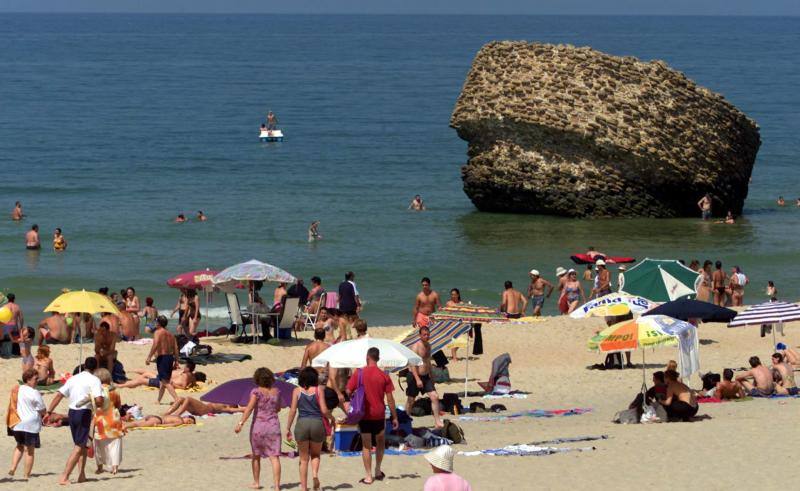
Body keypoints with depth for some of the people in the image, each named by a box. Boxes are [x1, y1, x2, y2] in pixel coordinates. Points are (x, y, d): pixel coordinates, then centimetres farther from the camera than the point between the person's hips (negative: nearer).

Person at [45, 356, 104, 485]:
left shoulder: (73, 379, 11)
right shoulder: (94, 380, -6)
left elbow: (59, 395, 5)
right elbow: (99, 400, -19)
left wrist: (49, 412, 6)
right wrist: (99, 404, 5)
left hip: (72, 413, 6)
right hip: (84, 413, -6)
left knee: (82, 445, 19)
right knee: (79, 447, -3)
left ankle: (82, 475, 16)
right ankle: (64, 477, -11)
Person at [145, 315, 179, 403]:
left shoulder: (158, 332, -7)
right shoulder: (170, 334, 16)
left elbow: (155, 345, -22)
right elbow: (176, 348, 13)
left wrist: (149, 357, -21)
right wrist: (176, 361, 17)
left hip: (162, 358, -8)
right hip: (170, 357, 8)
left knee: (166, 382, -10)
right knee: (162, 380, 22)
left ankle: (176, 399, -24)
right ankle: (158, 400, 34)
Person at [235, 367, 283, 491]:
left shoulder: (256, 391, -9)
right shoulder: (276, 391, 4)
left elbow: (249, 408, -20)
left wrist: (241, 423, -24)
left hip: (258, 426, -2)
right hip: (273, 426, 2)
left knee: (256, 456, 18)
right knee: (274, 457, -5)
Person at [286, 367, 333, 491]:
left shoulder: (297, 391, 3)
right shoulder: (318, 390, 1)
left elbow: (293, 411, -2)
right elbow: (324, 410, -3)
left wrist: (288, 428, 3)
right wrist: (332, 418, 16)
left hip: (302, 424, 0)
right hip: (317, 424, 0)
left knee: (304, 459, 10)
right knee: (315, 454, 20)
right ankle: (315, 474, -9)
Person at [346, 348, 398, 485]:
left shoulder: (358, 373, -6)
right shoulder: (383, 376, -5)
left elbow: (348, 391, -6)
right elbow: (390, 399, -5)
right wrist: (394, 417, 2)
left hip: (364, 414, -1)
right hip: (379, 414, 1)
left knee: (366, 445, 4)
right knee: (380, 442, 23)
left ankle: (368, 476, 3)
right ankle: (378, 471, 25)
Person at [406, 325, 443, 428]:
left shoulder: (428, 345, 10)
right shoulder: (416, 347, -15)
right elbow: (412, 364, -21)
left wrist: (431, 375, 24)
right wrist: (417, 379, -28)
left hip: (426, 376, 7)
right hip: (415, 376, -7)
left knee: (435, 397, -4)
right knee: (411, 400, 5)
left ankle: (437, 421, 0)